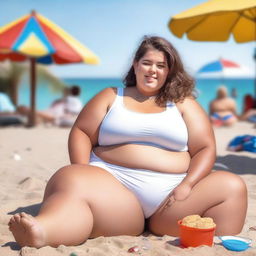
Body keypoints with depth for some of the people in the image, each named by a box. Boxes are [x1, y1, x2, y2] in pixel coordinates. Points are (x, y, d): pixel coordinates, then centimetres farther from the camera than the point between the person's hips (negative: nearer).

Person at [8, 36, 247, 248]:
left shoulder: (183, 103, 16)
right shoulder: (111, 97, 18)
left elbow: (205, 149, 9)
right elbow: (81, 133, 10)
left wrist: (187, 185, -9)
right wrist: (83, 173, -8)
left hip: (171, 193, 2)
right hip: (115, 183, -1)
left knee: (233, 186, -19)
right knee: (70, 183, -33)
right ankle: (39, 231, -62)